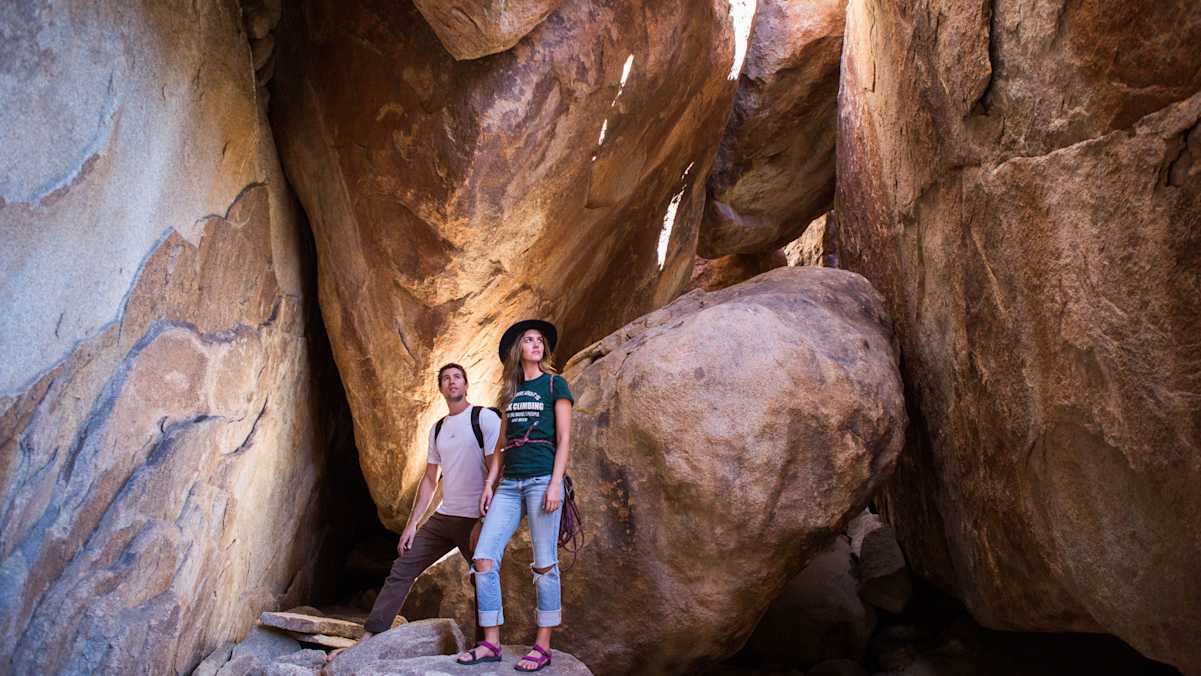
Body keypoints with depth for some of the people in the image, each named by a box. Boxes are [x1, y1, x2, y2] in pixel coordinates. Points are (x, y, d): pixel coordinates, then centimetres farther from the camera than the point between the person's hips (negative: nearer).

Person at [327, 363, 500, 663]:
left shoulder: (485, 418, -5)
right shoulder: (437, 429, 16)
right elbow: (429, 479, 18)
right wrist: (411, 524, 12)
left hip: (476, 519, -7)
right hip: (443, 516, 7)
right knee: (401, 570, 2)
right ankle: (366, 641, 4)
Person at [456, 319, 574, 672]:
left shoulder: (555, 384, 4)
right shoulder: (510, 391, 19)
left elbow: (563, 439, -2)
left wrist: (555, 484, -12)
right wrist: (489, 483, 10)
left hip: (542, 480, -5)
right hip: (510, 483, 5)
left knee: (544, 565, -3)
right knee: (484, 559, -4)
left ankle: (543, 647, 5)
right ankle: (491, 643, 4)